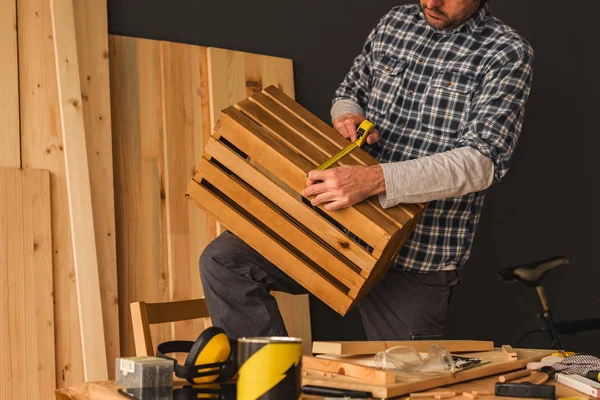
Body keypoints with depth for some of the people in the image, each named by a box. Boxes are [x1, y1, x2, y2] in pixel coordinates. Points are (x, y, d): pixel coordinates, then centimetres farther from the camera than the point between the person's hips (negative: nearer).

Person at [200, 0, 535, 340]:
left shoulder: (507, 54, -9)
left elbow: (483, 162, -21)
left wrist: (374, 181, -34)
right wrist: (347, 115, -5)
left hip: (417, 259, -4)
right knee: (222, 260, -9)